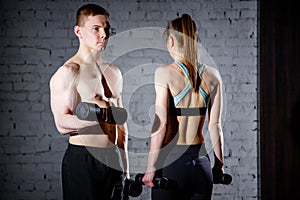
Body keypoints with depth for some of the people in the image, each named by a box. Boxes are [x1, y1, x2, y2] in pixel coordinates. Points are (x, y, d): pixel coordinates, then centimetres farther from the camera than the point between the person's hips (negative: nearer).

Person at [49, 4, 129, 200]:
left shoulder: (114, 72, 14)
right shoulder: (68, 72, -9)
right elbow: (62, 123, -18)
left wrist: (125, 166, 17)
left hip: (113, 159, 7)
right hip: (83, 161, -7)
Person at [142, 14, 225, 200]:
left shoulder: (165, 73, -8)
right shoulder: (212, 75, 3)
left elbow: (161, 124, -12)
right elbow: (215, 125, 6)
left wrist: (151, 168, -8)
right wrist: (220, 163, 16)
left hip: (171, 160, -4)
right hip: (201, 161, 4)